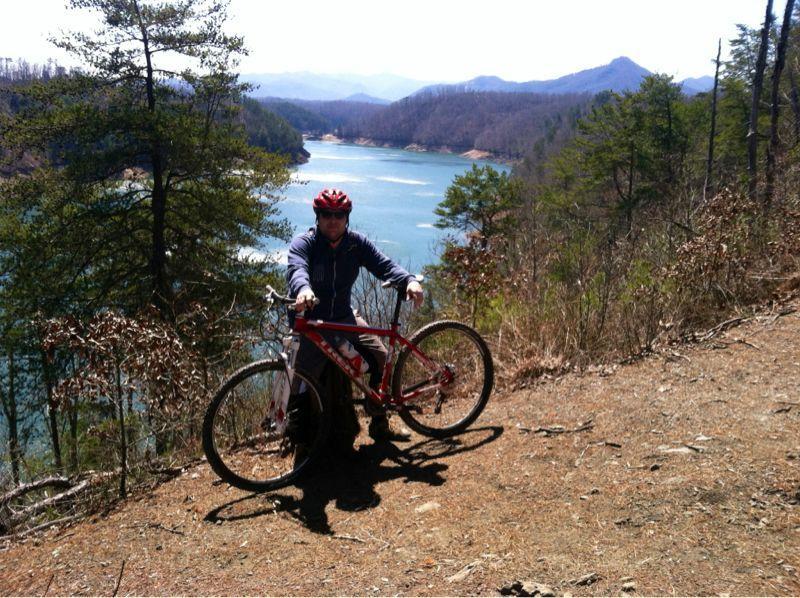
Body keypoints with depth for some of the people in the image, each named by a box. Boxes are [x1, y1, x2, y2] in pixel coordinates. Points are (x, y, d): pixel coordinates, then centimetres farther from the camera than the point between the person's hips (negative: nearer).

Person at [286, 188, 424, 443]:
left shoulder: (356, 242, -1)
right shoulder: (304, 243, -12)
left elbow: (383, 264, -12)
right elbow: (296, 268, -33)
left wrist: (409, 280, -33)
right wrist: (303, 289, -58)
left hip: (344, 316, 4)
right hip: (311, 319, -4)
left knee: (381, 357, -5)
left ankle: (379, 424, 11)